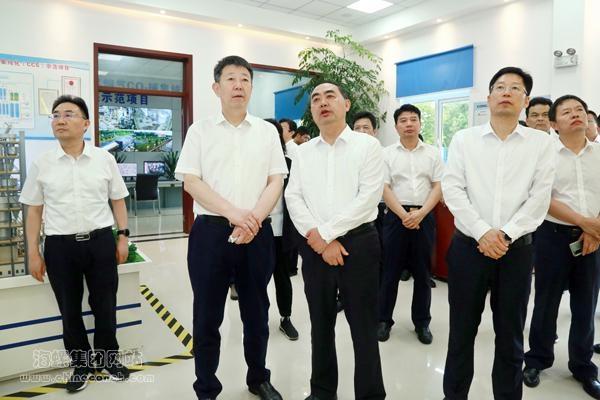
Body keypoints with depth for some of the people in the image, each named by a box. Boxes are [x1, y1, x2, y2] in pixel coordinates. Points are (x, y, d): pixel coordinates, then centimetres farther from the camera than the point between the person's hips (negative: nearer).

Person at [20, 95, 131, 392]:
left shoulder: (105, 159, 0)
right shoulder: (41, 164, 0)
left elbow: (118, 200, 7)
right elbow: (34, 210, 5)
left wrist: (123, 237, 2)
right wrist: (33, 253, 3)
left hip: (100, 241, 0)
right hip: (60, 246, 1)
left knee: (105, 306, 12)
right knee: (69, 310, 13)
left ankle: (107, 358, 36)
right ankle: (81, 365, 35)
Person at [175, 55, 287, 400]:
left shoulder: (267, 131, 9)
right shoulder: (200, 130, 4)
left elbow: (276, 181, 3)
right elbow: (191, 181, -3)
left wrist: (254, 218, -13)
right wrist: (234, 213, -15)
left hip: (258, 233, 2)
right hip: (211, 231, -1)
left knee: (257, 313, 14)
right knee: (207, 316, 8)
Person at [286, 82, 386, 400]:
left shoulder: (367, 145, -2)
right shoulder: (303, 152, 10)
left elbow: (368, 197, -12)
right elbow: (293, 197, 2)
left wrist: (326, 232, -14)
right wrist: (316, 238, -11)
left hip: (357, 244, -3)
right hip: (314, 247, 4)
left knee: (363, 327, 6)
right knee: (320, 324, 16)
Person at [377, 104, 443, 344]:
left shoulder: (433, 153, 7)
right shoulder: (387, 154, 3)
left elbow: (438, 187, 2)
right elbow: (385, 188, -3)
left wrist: (420, 213, -12)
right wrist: (403, 215, -13)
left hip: (424, 217, 1)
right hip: (396, 216, -1)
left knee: (423, 273, 9)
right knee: (390, 271, 4)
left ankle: (422, 323, 23)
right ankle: (384, 320, 18)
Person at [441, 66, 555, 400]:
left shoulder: (541, 143, 4)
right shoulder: (464, 139, 3)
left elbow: (539, 199, -4)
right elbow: (452, 189, -5)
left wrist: (505, 234, -15)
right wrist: (482, 232, -14)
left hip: (516, 249, 0)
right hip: (468, 245, 0)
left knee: (510, 334, 12)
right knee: (462, 330, 10)